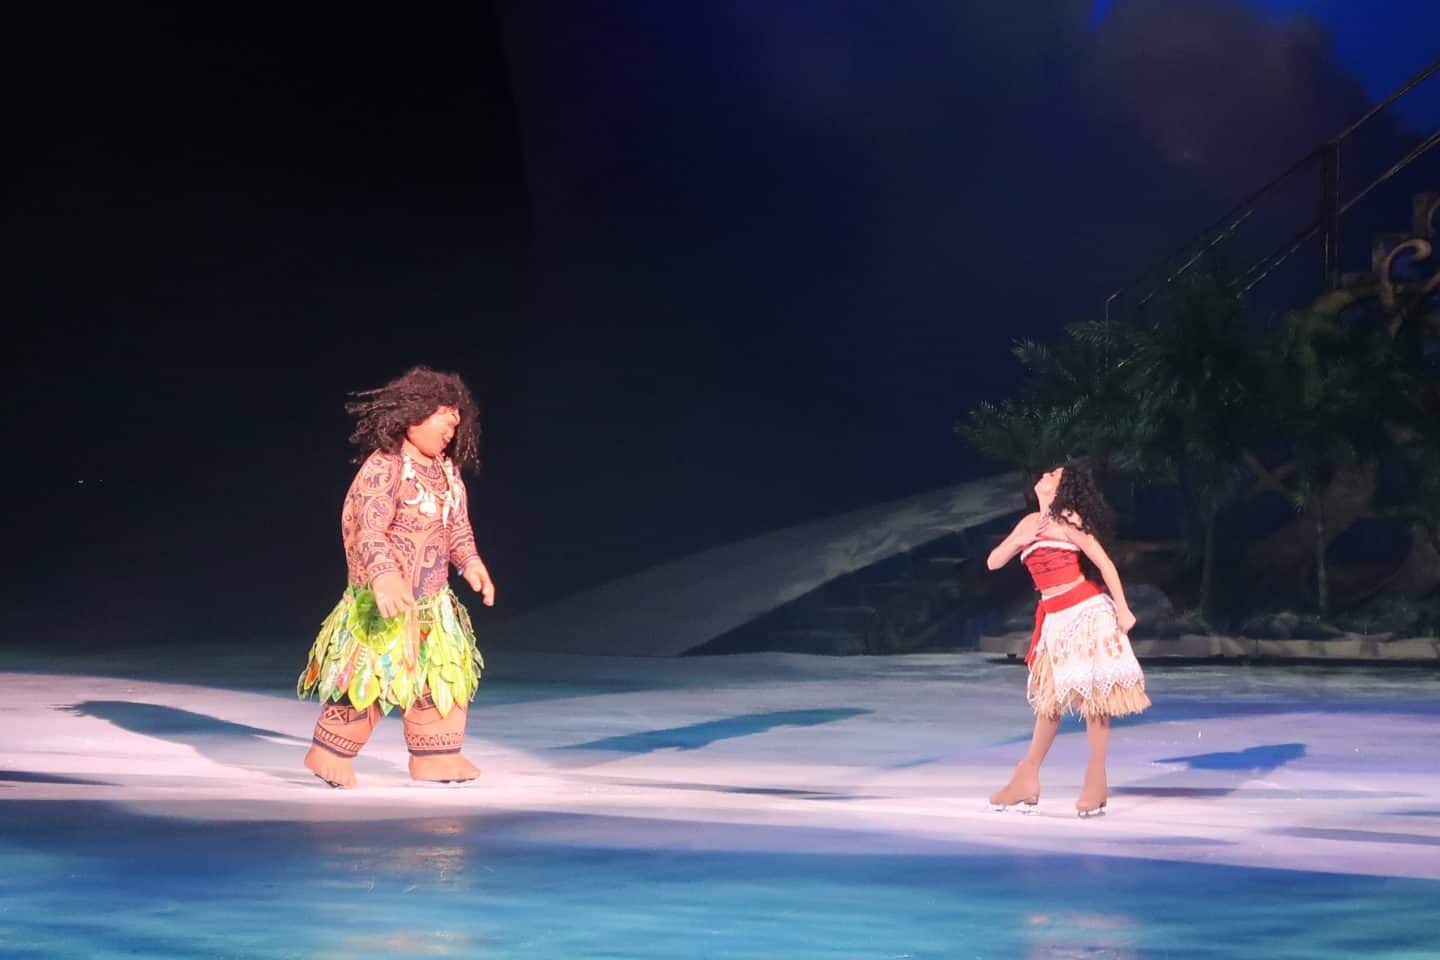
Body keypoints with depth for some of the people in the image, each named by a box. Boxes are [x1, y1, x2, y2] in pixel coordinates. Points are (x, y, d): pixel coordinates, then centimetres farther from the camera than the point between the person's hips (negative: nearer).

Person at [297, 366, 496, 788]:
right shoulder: (384, 467, -19)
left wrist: (470, 562, 1)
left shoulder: (447, 471, 8)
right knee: (368, 678, -5)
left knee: (445, 675, 12)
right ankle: (329, 753, 10)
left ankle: (435, 755, 24)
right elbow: (370, 529, -28)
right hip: (385, 605, -9)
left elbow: (457, 526, 17)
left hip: (432, 603, 9)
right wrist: (384, 577, -40)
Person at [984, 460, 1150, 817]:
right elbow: (993, 562, 15)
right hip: (1055, 618, 7)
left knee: (1092, 694, -4)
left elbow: (1105, 564, -8)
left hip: (1086, 612, -7)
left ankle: (1096, 781, 1)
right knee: (1051, 697, 11)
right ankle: (1027, 780, 13)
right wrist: (1019, 541, -3)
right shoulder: (1029, 523, 14)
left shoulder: (1067, 521, -6)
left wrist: (1123, 610, -11)